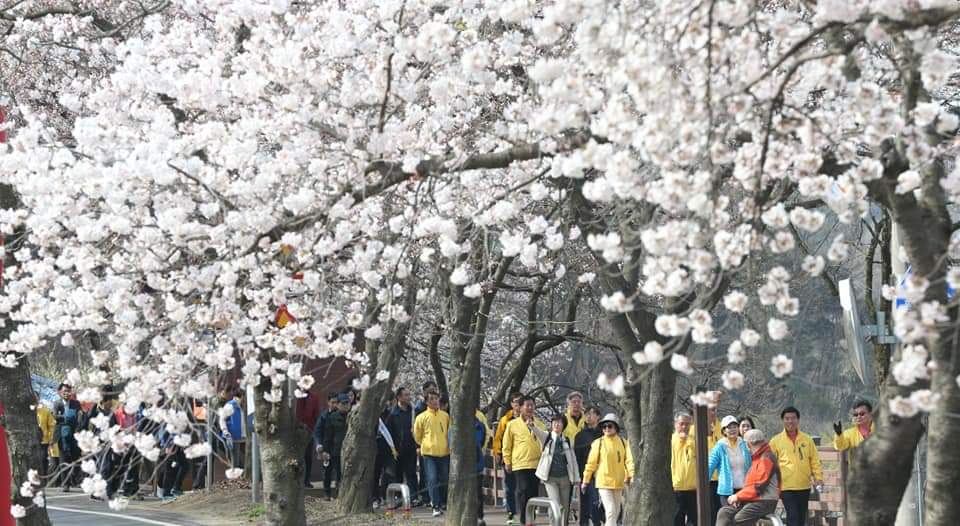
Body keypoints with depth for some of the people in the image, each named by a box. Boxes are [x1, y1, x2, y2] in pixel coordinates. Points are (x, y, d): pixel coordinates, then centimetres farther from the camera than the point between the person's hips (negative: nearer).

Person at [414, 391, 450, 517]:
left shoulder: (445, 416, 7)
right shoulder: (422, 417, -3)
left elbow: (450, 431, 21)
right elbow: (417, 436, 7)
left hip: (444, 452, 3)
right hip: (429, 454, -3)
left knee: (444, 479, 8)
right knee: (433, 480, -10)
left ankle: (443, 503, 26)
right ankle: (436, 507, -9)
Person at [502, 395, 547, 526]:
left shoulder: (539, 424, 12)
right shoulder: (513, 424, 2)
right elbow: (506, 445, 5)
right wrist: (507, 462, 2)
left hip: (536, 464, 4)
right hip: (520, 465, -4)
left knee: (534, 492, 6)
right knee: (524, 491, -9)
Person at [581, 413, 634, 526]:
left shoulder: (623, 443, 3)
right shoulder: (598, 443, -4)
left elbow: (629, 460, -2)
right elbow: (591, 463, -1)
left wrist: (631, 475, -18)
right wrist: (585, 481, 1)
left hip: (618, 482, 4)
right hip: (604, 482, -4)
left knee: (616, 511, 14)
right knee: (611, 510, -13)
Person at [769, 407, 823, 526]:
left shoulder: (807, 439, 6)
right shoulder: (776, 441, -1)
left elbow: (815, 461, 9)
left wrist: (818, 478, -2)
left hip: (804, 487, 3)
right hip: (786, 487, -3)